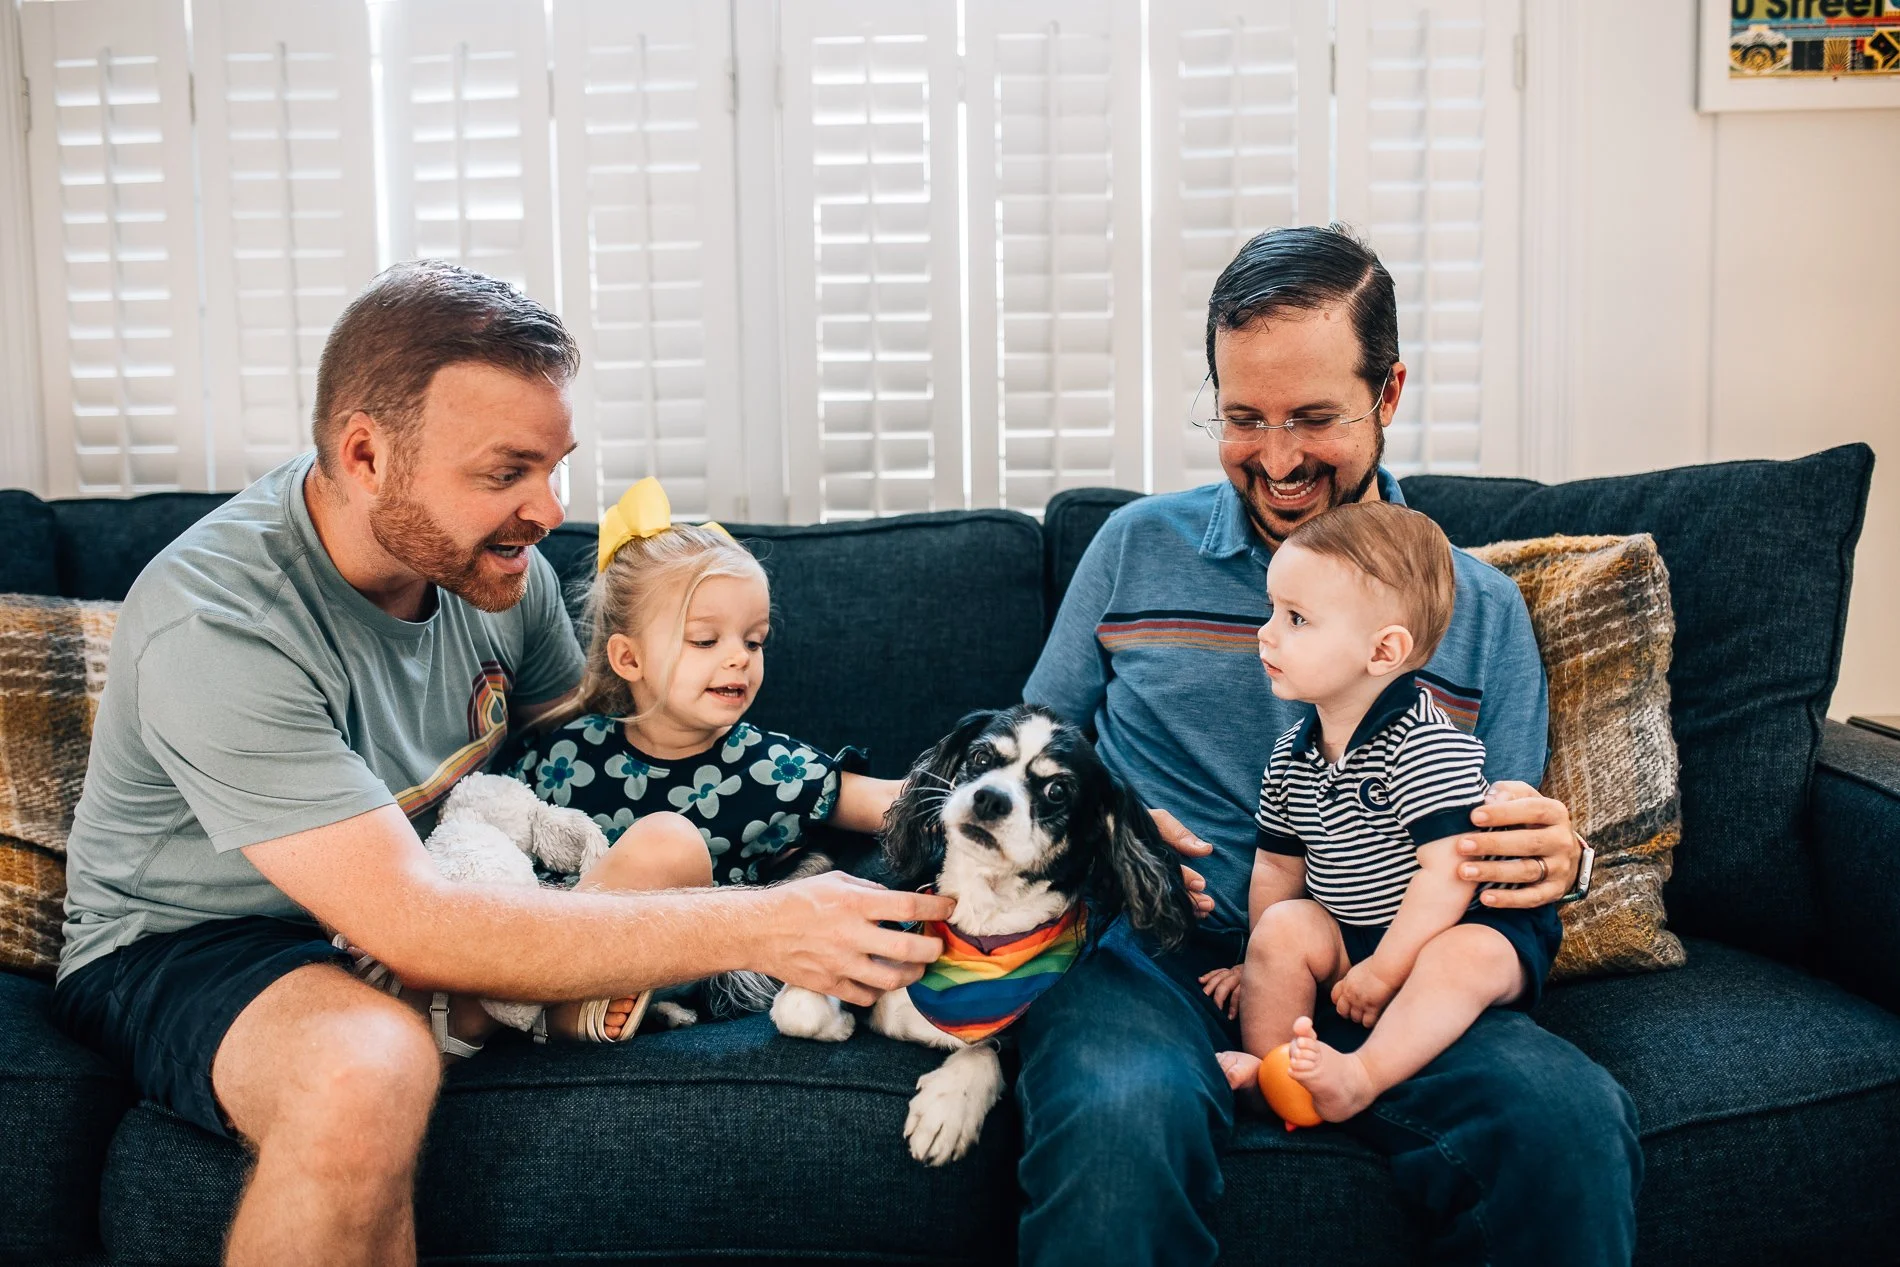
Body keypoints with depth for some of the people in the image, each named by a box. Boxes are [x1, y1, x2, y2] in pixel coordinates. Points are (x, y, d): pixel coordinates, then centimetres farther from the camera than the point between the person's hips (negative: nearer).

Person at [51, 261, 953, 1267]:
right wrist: (755, 929, -38)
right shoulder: (215, 628, -31)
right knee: (369, 1069, -40)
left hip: (413, 907, 7)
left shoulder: (497, 562, -8)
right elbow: (409, 924, -36)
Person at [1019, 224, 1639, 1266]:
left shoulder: (1483, 610, 13)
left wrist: (1552, 860, -11)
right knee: (1118, 1121, -36)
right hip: (1146, 955, -1)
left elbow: (1504, 861, 14)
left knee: (1570, 1119, -28)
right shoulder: (1138, 547, 12)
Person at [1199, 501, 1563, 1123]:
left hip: (1462, 928, -6)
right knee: (1285, 924, -17)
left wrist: (1382, 969, -23)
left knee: (1466, 959, -35)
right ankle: (1265, 1068, -17)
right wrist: (1260, 962, 9)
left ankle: (1361, 1076, -44)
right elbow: (1277, 865, 13)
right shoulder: (1290, 755, 2)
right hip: (1349, 937, 7)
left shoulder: (1428, 744, -22)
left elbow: (1448, 874, -26)